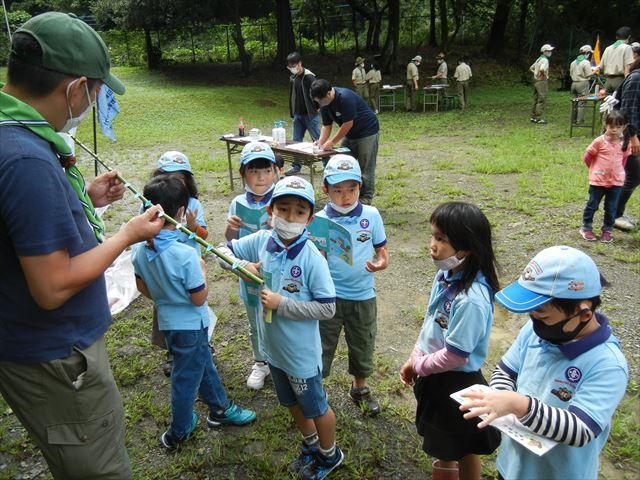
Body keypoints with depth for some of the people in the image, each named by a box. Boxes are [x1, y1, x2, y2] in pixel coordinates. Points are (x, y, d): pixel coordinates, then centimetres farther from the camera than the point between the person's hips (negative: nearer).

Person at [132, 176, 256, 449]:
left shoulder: (139, 249, -9)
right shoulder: (185, 255, -30)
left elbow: (142, 287, 5)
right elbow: (199, 298, -22)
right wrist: (202, 268, -8)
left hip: (167, 321, 7)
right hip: (190, 326, -7)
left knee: (204, 365, 25)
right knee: (186, 378, 13)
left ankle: (220, 408, 43)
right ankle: (178, 433, 32)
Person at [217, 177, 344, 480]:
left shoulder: (312, 258, -25)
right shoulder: (261, 241, -11)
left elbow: (327, 309, -24)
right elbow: (224, 251, 1)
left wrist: (281, 303, -28)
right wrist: (241, 264, -20)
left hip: (301, 353, -6)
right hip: (273, 347, 6)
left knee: (315, 408, 18)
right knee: (292, 403, 28)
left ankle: (330, 455, 46)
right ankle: (311, 445, 55)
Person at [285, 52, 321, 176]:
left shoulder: (308, 77, -15)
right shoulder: (293, 77, 9)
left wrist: (317, 108, -11)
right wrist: (293, 112, 14)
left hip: (310, 115, -7)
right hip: (298, 115, 7)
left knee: (318, 140, 0)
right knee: (296, 141, 10)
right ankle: (296, 166, 19)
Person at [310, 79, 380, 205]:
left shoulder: (345, 98, -28)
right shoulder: (325, 104, -2)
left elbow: (348, 124, -26)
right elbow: (326, 125, 0)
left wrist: (332, 142, -21)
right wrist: (320, 142, -16)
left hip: (367, 131, -9)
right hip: (350, 134, 9)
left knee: (365, 167, -6)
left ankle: (366, 198, 4)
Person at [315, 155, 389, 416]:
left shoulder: (371, 215, -7)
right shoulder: (319, 221, -11)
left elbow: (381, 248, 3)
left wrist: (382, 262, -18)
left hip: (363, 297, 2)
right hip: (329, 297, -2)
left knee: (362, 346, 21)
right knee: (321, 346, 11)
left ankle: (360, 388, 46)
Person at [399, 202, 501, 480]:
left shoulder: (472, 300, -32)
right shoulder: (446, 274, -5)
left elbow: (454, 355, -25)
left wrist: (419, 367, -10)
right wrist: (414, 359, 6)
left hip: (456, 384, -8)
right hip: (434, 375, 8)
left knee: (455, 449, 16)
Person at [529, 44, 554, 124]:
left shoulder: (539, 59, 15)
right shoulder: (545, 60, -15)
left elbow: (531, 68, 24)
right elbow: (542, 69, -33)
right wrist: (546, 75, -16)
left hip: (536, 81, 10)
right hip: (542, 82, -10)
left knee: (536, 100, 13)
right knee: (542, 101, -6)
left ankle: (533, 117, 18)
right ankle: (539, 118, -5)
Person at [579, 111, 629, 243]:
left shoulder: (624, 143, 0)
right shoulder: (600, 141, -11)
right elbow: (587, 156, -2)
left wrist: (617, 170, 10)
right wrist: (596, 169, 6)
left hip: (616, 182, 3)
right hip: (598, 181, -3)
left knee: (611, 208, 9)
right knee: (592, 205, 7)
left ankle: (607, 230, 22)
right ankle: (586, 228, 20)